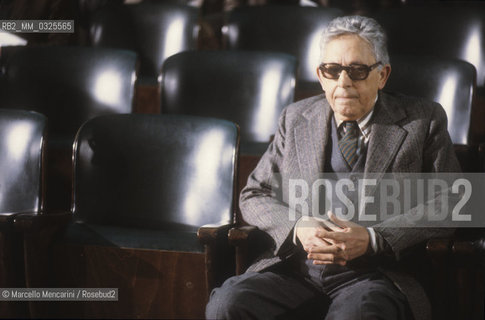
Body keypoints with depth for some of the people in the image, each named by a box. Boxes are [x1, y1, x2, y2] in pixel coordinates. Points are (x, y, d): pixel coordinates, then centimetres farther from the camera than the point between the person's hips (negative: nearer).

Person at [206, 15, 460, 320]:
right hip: (295, 269, 3)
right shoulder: (295, 119, 16)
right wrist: (297, 228, -6)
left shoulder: (424, 121, 7)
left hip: (375, 275, -3)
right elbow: (254, 195, 17)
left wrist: (372, 239, -13)